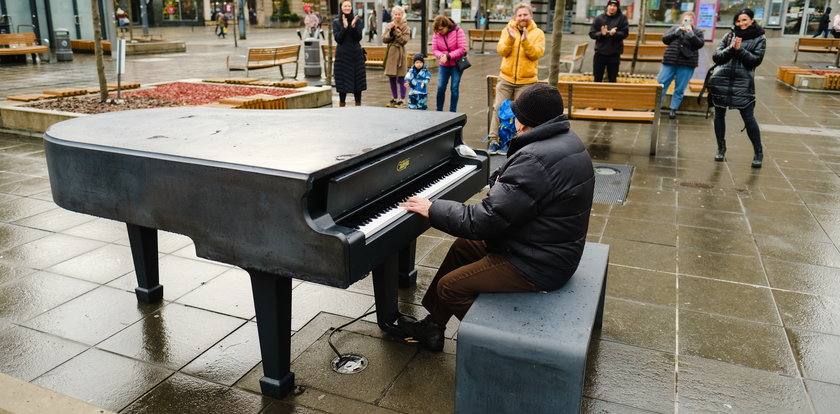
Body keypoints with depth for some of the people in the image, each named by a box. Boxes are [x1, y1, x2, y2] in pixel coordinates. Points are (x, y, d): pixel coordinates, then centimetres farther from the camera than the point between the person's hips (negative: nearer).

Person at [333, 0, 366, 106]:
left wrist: (353, 26, -19)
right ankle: (342, 104, 10)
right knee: (342, 81, 1)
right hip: (342, 55, -1)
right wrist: (344, 27, -18)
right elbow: (337, 39, -8)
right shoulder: (336, 22, 2)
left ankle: (358, 104, 11)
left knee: (357, 80, 3)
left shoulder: (357, 21, 4)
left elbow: (359, 38, -5)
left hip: (356, 55, 1)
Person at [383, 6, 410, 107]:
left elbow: (404, 40, -11)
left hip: (400, 53, -5)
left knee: (400, 78, -5)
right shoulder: (389, 26, 11)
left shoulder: (405, 27, -1)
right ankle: (394, 98, 21)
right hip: (390, 53, 5)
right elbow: (384, 39, 4)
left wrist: (396, 31, -16)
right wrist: (390, 32, -11)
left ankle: (402, 100, 1)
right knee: (391, 78, 9)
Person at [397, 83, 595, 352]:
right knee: (462, 247, 19)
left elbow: (483, 221, -28)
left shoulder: (535, 160, -30)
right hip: (554, 245, 11)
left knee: (449, 287, -3)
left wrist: (431, 209, -16)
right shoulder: (567, 140, 4)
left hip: (538, 265, -11)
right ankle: (432, 325, 27)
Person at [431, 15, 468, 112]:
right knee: (440, 88, -2)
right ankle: (438, 110, 12)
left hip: (456, 64, -2)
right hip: (443, 65, 3)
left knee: (454, 88, -1)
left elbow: (462, 49, -15)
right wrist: (440, 55, -25)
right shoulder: (436, 34, -2)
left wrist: (448, 56, -21)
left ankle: (452, 112, 9)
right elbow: (434, 49, -2)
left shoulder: (458, 31, -11)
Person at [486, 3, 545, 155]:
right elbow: (502, 51, -6)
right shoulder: (508, 30, 4)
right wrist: (510, 38, -23)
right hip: (506, 78, 1)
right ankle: (493, 140, 6)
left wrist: (525, 41, -25)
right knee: (498, 108, -1)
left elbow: (537, 54, -11)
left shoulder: (538, 33, 1)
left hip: (526, 81, -1)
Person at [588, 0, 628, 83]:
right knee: (597, 79, 6)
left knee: (612, 79, 6)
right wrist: (601, 34, -18)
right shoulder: (599, 18, 3)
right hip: (600, 53, 1)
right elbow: (592, 33, 1)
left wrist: (615, 34, -23)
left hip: (614, 54, -1)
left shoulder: (622, 18, 2)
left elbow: (625, 33, -4)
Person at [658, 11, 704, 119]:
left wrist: (691, 33, -16)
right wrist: (677, 32, -9)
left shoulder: (697, 32, 9)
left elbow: (700, 44, -6)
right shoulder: (675, 28, 14)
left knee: (679, 89, 2)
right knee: (660, 84, -3)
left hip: (686, 65, -1)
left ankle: (673, 109, 11)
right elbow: (664, 39, 2)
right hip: (670, 62, 1)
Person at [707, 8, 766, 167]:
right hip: (721, 81, 3)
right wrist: (731, 48, -12)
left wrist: (739, 49, -14)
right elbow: (716, 56, 4)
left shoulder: (759, 38, 4)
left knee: (748, 117, -4)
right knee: (719, 115, 7)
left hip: (743, 83, -3)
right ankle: (721, 148, 23)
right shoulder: (730, 35, 9)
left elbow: (756, 60, -6)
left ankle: (758, 153, 7)